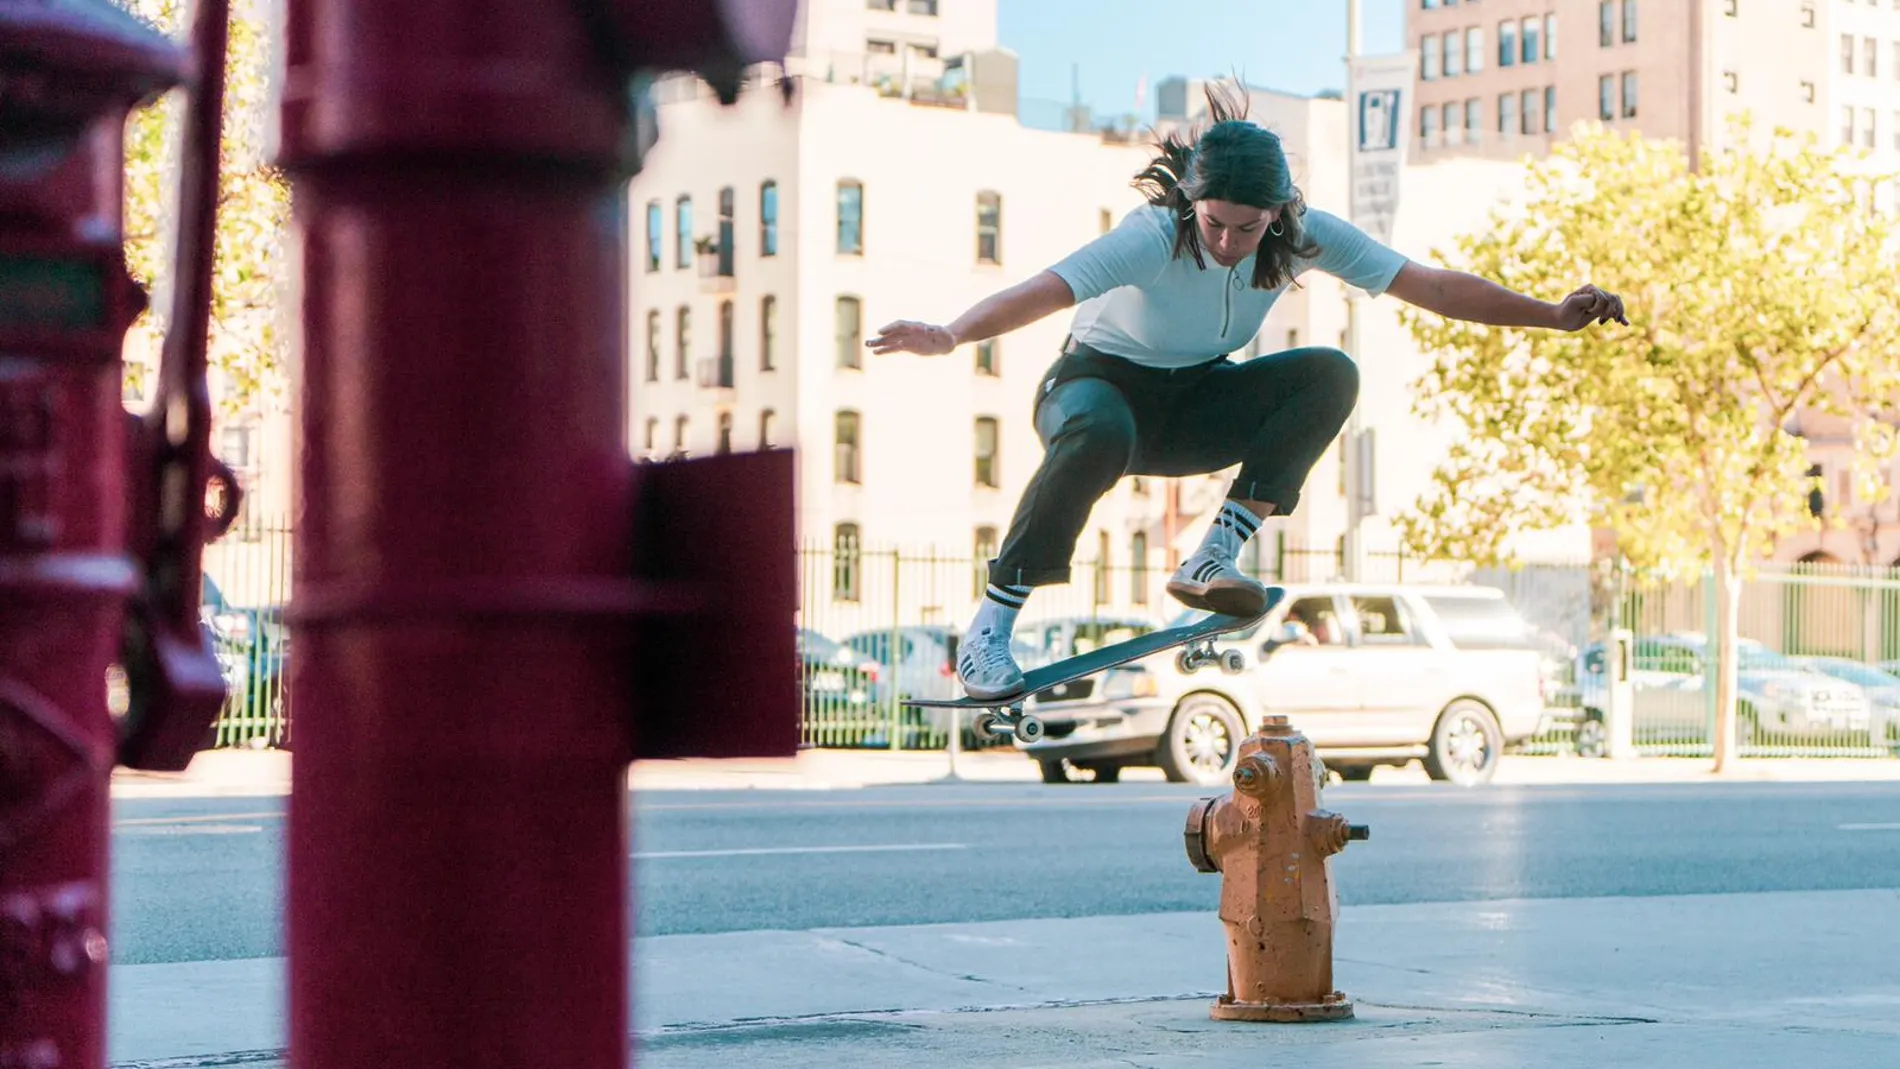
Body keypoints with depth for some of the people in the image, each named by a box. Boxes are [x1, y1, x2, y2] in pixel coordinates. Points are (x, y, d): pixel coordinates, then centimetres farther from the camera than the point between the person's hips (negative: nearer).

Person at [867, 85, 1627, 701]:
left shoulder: (1305, 235, -15)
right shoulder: (1154, 237, -29)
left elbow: (1430, 286, -13)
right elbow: (1044, 292, -43)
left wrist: (1553, 315, -19)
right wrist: (948, 336, -60)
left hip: (1195, 409, 5)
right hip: (1103, 383, -5)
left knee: (1331, 375, -20)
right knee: (1098, 435, -41)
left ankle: (1213, 561, -19)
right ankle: (988, 631, -30)